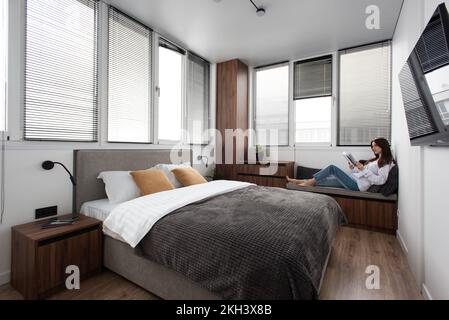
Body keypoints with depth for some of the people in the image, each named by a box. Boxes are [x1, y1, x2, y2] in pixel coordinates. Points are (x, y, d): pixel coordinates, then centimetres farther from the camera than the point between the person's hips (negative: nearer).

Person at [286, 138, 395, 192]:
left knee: (332, 168, -16)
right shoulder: (375, 160, 26)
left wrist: (363, 169, -18)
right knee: (322, 181, -4)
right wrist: (353, 168, 6)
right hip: (353, 180, 8)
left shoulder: (386, 162, 0)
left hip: (357, 185, -8)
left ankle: (309, 182, -10)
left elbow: (380, 180, -15)